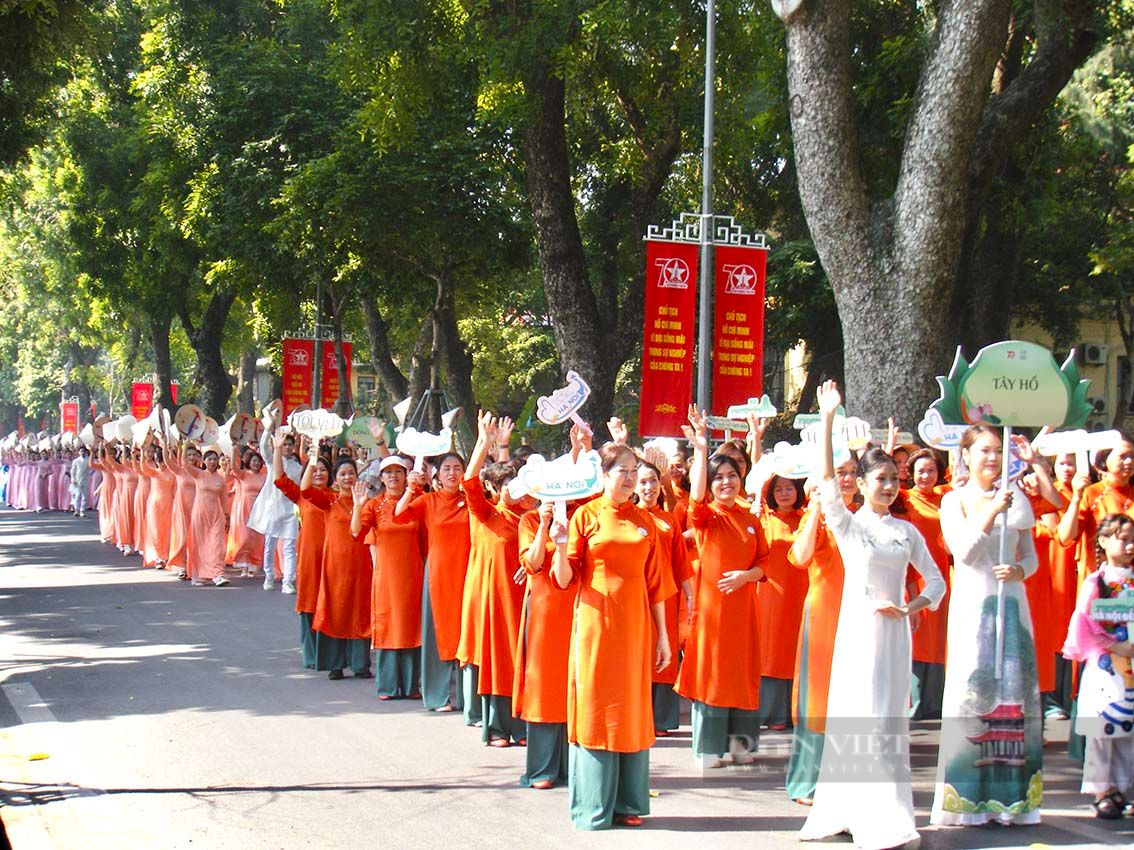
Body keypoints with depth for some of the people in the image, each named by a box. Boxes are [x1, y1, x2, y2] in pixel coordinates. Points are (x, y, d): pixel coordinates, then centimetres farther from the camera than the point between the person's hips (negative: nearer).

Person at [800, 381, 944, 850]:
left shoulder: (907, 531, 8)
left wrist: (910, 607, -8)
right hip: (858, 628, -4)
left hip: (895, 630, 4)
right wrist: (827, 421, -18)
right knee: (862, 721, -6)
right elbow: (827, 481, -13)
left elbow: (935, 580, 11)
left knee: (891, 722, 5)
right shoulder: (848, 524, -1)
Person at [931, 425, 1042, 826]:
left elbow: (1030, 556, 12)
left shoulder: (1016, 498, 10)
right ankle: (967, 799, -1)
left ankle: (1011, 797, 4)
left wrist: (1019, 571, -10)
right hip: (972, 604, -3)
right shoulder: (954, 500, 2)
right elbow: (964, 553, -10)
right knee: (971, 689, -6)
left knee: (1015, 689, -1)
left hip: (1011, 604, 3)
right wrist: (991, 512, -19)